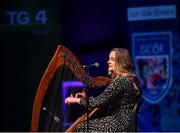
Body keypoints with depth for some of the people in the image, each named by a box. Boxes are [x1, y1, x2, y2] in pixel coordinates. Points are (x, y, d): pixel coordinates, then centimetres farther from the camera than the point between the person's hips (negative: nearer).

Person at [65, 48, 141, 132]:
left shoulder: (121, 81, -16)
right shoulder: (127, 80, 15)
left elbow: (100, 101, -18)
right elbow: (106, 100, 19)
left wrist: (77, 100, -7)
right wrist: (86, 97, 11)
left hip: (121, 124, -10)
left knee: (82, 128, -8)